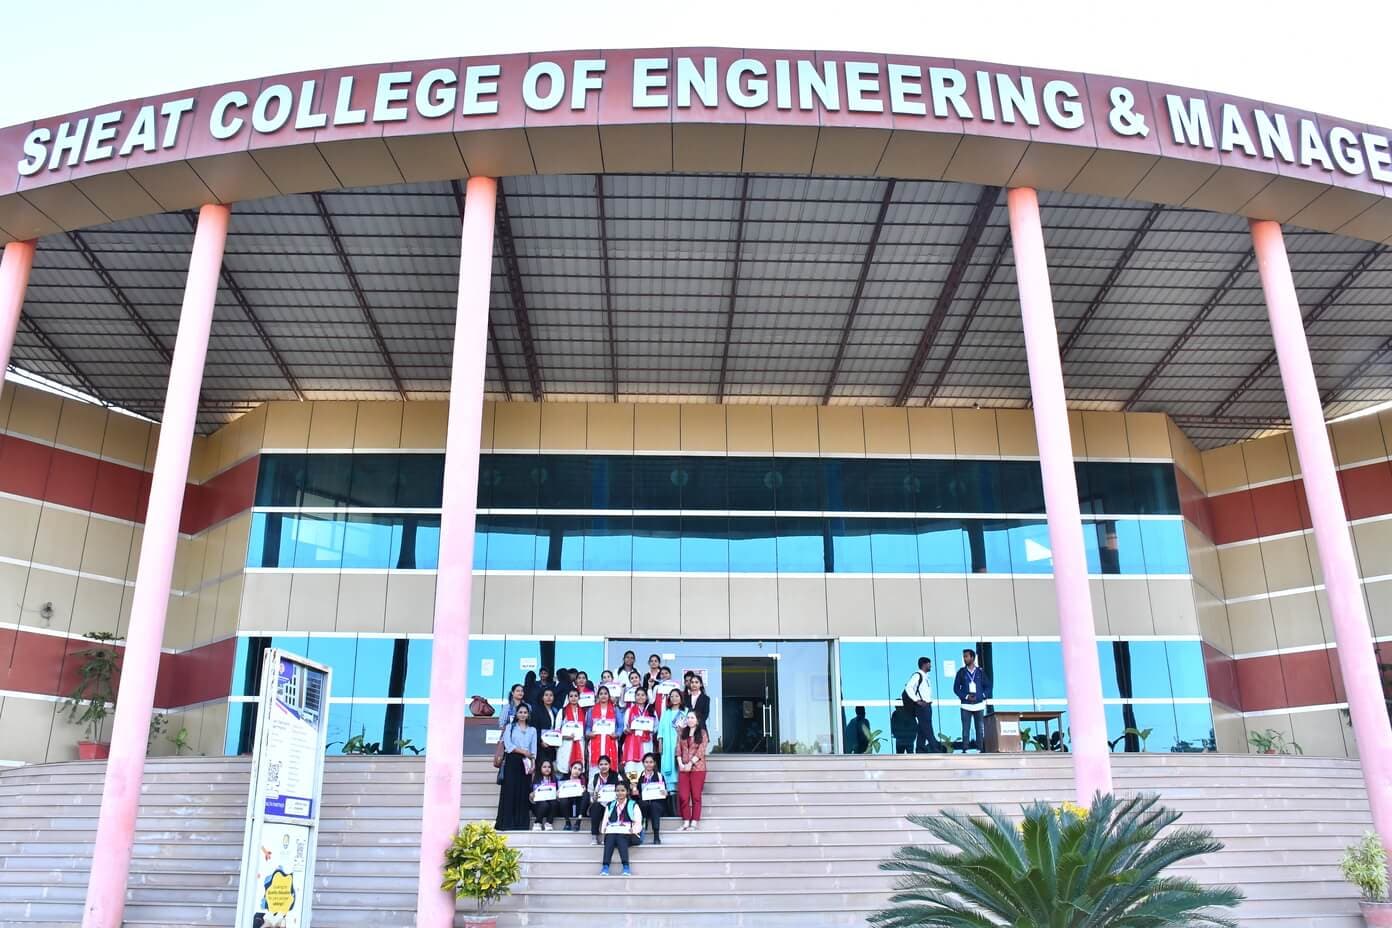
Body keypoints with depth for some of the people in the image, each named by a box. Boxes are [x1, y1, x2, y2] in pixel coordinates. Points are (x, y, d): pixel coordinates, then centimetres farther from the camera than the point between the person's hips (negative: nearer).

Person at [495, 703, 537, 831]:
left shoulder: (532, 730, 15)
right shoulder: (510, 727, 9)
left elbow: (533, 749, 8)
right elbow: (508, 745, -4)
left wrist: (532, 765, -6)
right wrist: (523, 751, -13)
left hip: (525, 763, 2)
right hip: (512, 761, -2)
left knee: (524, 791, -1)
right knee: (510, 790, -7)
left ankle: (521, 823, 3)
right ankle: (506, 823, -5)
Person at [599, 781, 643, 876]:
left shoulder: (633, 805, 15)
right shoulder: (610, 806, 25)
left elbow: (638, 823, 4)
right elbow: (605, 822, 16)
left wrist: (633, 830, -15)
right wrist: (605, 829, -5)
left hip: (627, 834, -2)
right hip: (611, 832, 3)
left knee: (620, 837, -36)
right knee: (610, 838, -32)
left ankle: (626, 867, -48)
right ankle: (605, 867, -44)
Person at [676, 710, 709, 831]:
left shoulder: (702, 733, 2)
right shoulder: (682, 733, 14)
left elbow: (701, 751, -7)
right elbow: (678, 750, 9)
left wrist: (690, 764, -13)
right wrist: (680, 763, -5)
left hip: (697, 768, -4)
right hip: (683, 768, 4)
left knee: (696, 796, -2)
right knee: (683, 796, -2)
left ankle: (694, 822, 1)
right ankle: (686, 822, 4)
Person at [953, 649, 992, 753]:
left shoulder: (981, 672, 6)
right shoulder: (961, 672, 4)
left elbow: (988, 687, 9)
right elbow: (956, 687, 3)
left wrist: (982, 696, -8)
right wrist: (966, 696, -10)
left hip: (979, 704, 1)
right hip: (966, 705, -1)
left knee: (980, 728, 3)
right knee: (965, 729, -4)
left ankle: (980, 749, 9)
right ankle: (964, 750, -2)